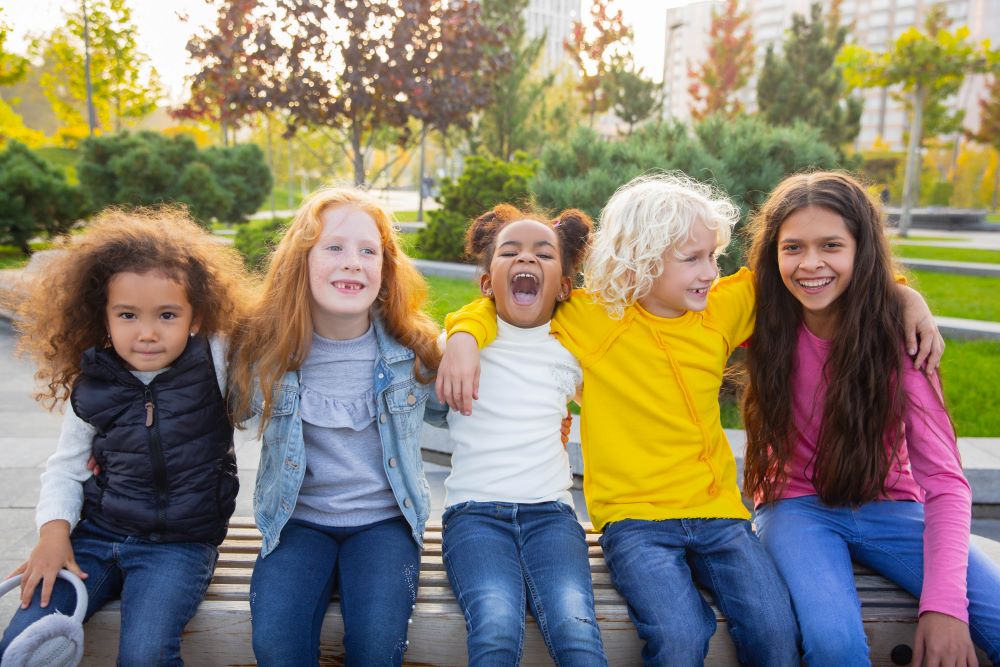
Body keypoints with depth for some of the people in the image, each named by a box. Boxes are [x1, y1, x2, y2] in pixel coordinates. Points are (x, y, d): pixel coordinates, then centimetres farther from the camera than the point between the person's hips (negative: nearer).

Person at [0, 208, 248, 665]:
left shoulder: (215, 362, -9)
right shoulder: (91, 387, -1)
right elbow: (66, 466, 9)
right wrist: (54, 530, -5)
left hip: (181, 542, -3)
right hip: (97, 533, 3)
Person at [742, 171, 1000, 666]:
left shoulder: (895, 334, -13)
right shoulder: (764, 321, -10)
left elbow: (943, 479, -15)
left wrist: (944, 602, -27)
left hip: (889, 508, 1)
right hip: (798, 507, -1)